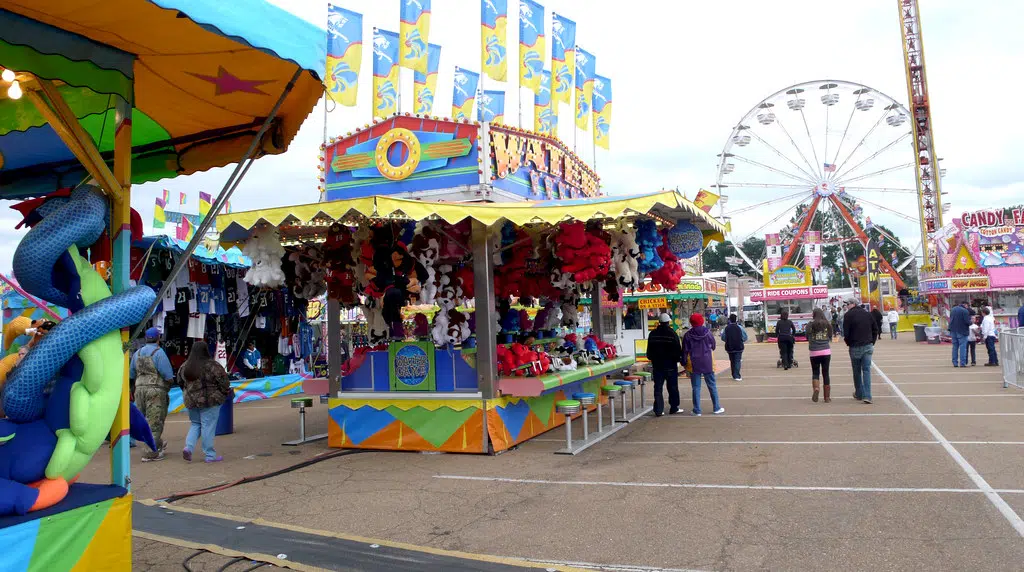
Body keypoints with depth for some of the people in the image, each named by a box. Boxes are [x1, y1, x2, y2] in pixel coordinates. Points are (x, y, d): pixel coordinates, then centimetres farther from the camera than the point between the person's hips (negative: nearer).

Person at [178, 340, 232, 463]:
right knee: (208, 427, 0)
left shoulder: (185, 366, 6)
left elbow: (180, 382, 16)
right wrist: (226, 393, 5)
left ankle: (188, 447, 1)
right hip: (209, 401, -5)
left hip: (191, 401, 5)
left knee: (195, 424, 20)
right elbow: (223, 380, -11)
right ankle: (210, 455, 6)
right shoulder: (211, 365, -13)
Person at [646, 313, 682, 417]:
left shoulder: (653, 334, 1)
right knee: (673, 387, 10)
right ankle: (674, 408, 16)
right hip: (670, 365, -3)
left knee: (658, 388, 4)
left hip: (657, 365, 3)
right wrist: (677, 359, 10)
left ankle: (658, 410, 0)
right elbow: (678, 351, -7)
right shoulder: (672, 334, -11)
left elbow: (649, 351, 8)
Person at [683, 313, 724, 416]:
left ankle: (697, 410, 5)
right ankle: (717, 408, 18)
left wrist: (684, 363, 6)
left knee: (696, 387, 4)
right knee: (712, 386, 12)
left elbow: (685, 351, -3)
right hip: (707, 364, 1)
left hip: (694, 365, -1)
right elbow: (713, 346, 9)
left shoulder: (687, 335, -6)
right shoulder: (707, 332, -4)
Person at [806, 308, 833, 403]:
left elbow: (807, 338, 4)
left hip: (814, 352, -2)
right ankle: (827, 397, 13)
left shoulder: (810, 325, -3)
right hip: (826, 351, 2)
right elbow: (830, 338, 11)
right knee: (825, 373, 9)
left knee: (815, 373, 8)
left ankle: (816, 388, -20)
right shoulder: (827, 324, 4)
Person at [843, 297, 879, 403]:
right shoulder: (867, 314, 9)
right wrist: (872, 343, 16)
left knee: (857, 371, 10)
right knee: (866, 370, 2)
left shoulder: (849, 315, -8)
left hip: (855, 347, -4)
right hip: (868, 346, 4)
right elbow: (875, 329, 12)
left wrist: (848, 343, 6)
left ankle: (859, 394, 20)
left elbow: (846, 333, -11)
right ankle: (867, 396, -8)